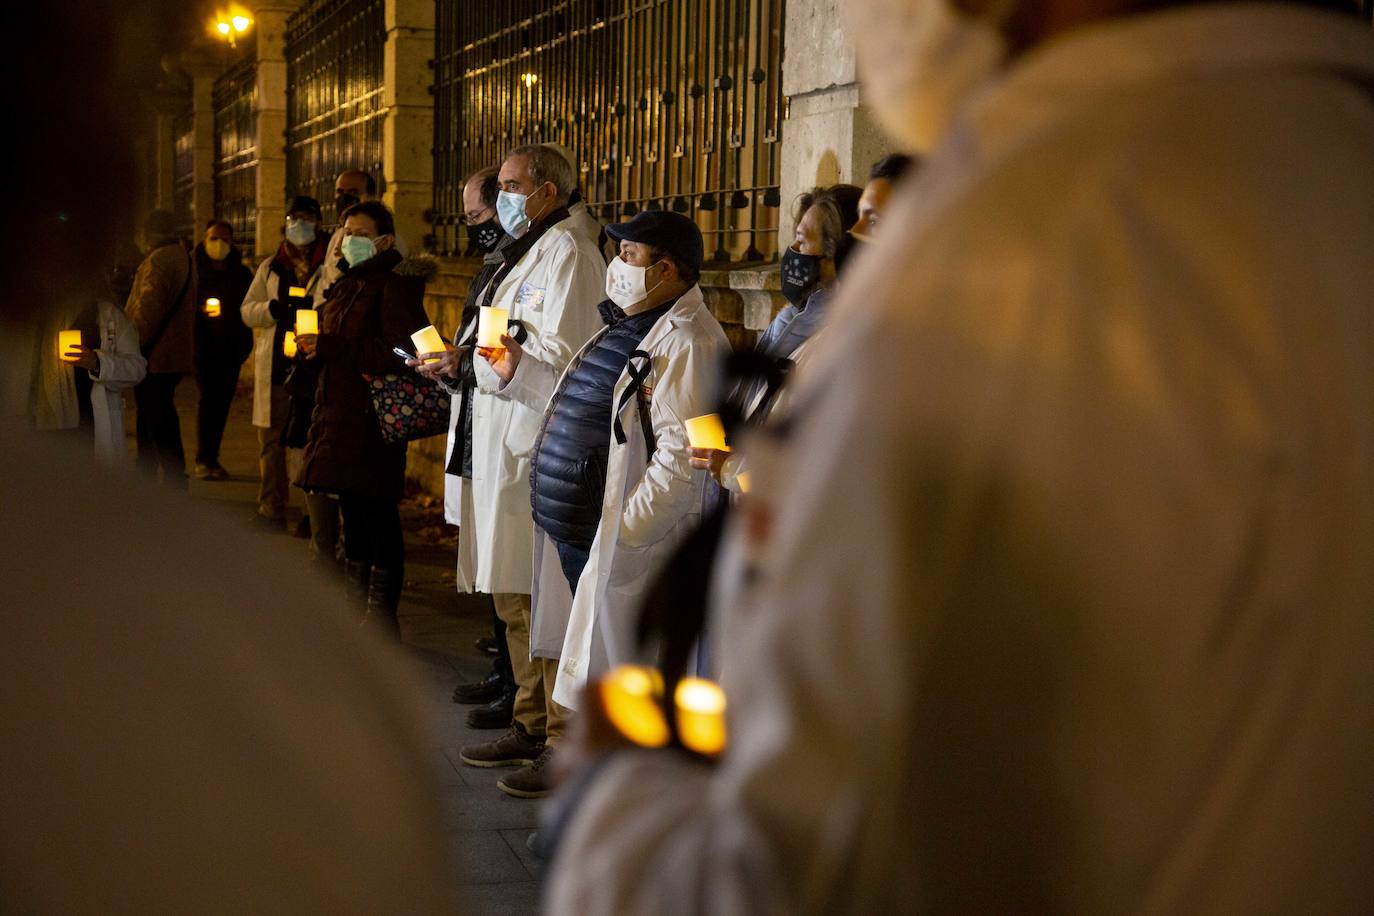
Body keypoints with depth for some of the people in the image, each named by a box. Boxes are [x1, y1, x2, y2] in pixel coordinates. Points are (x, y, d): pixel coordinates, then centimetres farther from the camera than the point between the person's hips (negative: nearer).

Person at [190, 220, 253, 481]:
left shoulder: (241, 274, 10)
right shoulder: (194, 271, 2)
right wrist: (201, 310, -18)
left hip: (231, 348, 3)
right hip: (203, 345, -3)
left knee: (223, 401, 3)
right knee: (209, 397, -12)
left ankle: (210, 458, 12)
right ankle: (204, 460, -8)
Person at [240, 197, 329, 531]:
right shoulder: (270, 267, 18)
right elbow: (246, 310, 16)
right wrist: (271, 309, -5)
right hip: (274, 367, 4)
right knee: (271, 440, 8)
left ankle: (320, 515, -2)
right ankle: (271, 510, 18)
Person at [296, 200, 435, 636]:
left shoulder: (396, 285, -10)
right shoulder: (348, 285, 19)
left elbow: (399, 353, -22)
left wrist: (330, 347, -22)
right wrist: (313, 347, 10)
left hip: (375, 417, -9)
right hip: (340, 414, 9)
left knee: (377, 515, -5)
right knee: (352, 515, 14)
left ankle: (382, 618, 0)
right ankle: (357, 609, 23)